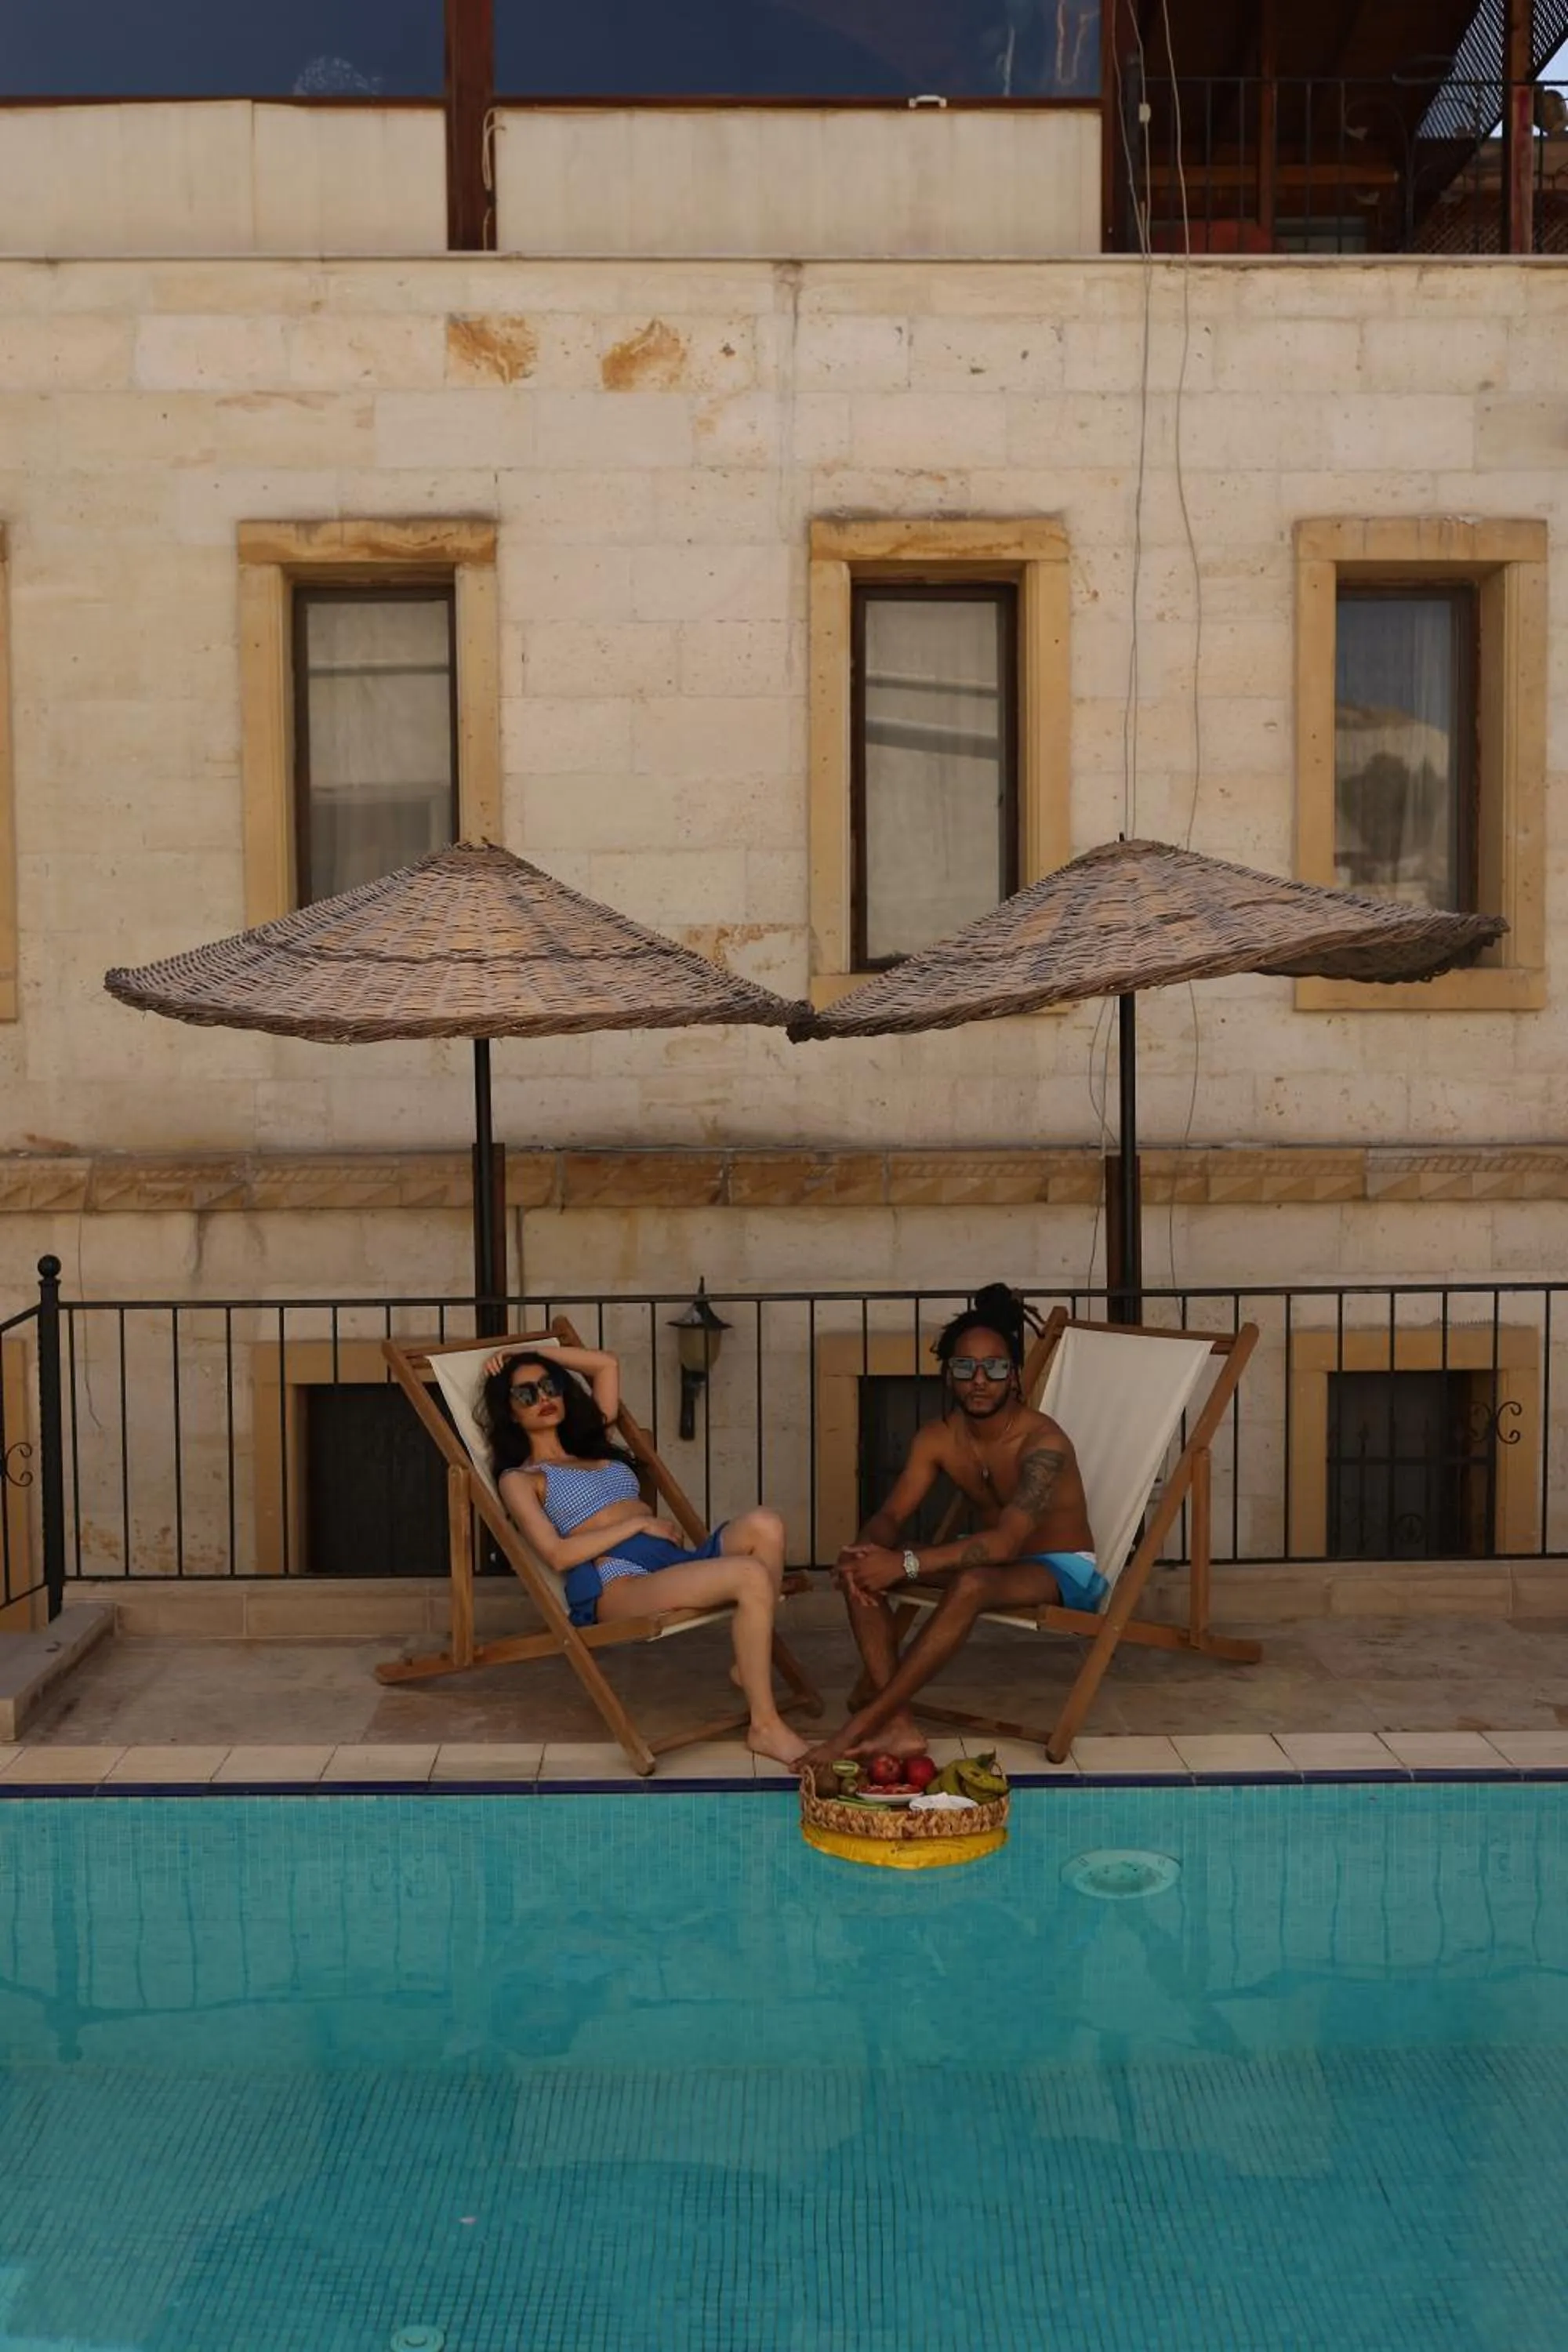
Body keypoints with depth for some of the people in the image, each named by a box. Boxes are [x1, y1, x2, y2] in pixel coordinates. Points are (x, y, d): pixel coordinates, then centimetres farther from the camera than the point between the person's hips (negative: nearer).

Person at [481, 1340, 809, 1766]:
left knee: (763, 1525, -24)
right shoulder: (519, 1478, 11)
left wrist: (528, 1354, 34)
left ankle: (749, 1668, -14)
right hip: (615, 1583, -7)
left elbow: (606, 1364, 37)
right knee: (752, 1576, -31)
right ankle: (766, 1727, -23)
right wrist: (639, 1523, -5)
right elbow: (558, 1555, -4)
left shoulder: (594, 1445, 31)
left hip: (673, 1560, 7)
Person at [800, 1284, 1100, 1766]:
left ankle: (863, 1724, -34)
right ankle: (896, 1725, -23)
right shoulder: (937, 1438, -6)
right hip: (990, 1557, 7)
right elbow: (890, 1515, -6)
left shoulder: (1043, 1442, -26)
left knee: (971, 1584, -40)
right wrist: (866, 1550, -32)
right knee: (861, 1568, -15)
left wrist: (906, 1564, -44)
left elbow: (1006, 1541, -37)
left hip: (1063, 1569, -7)